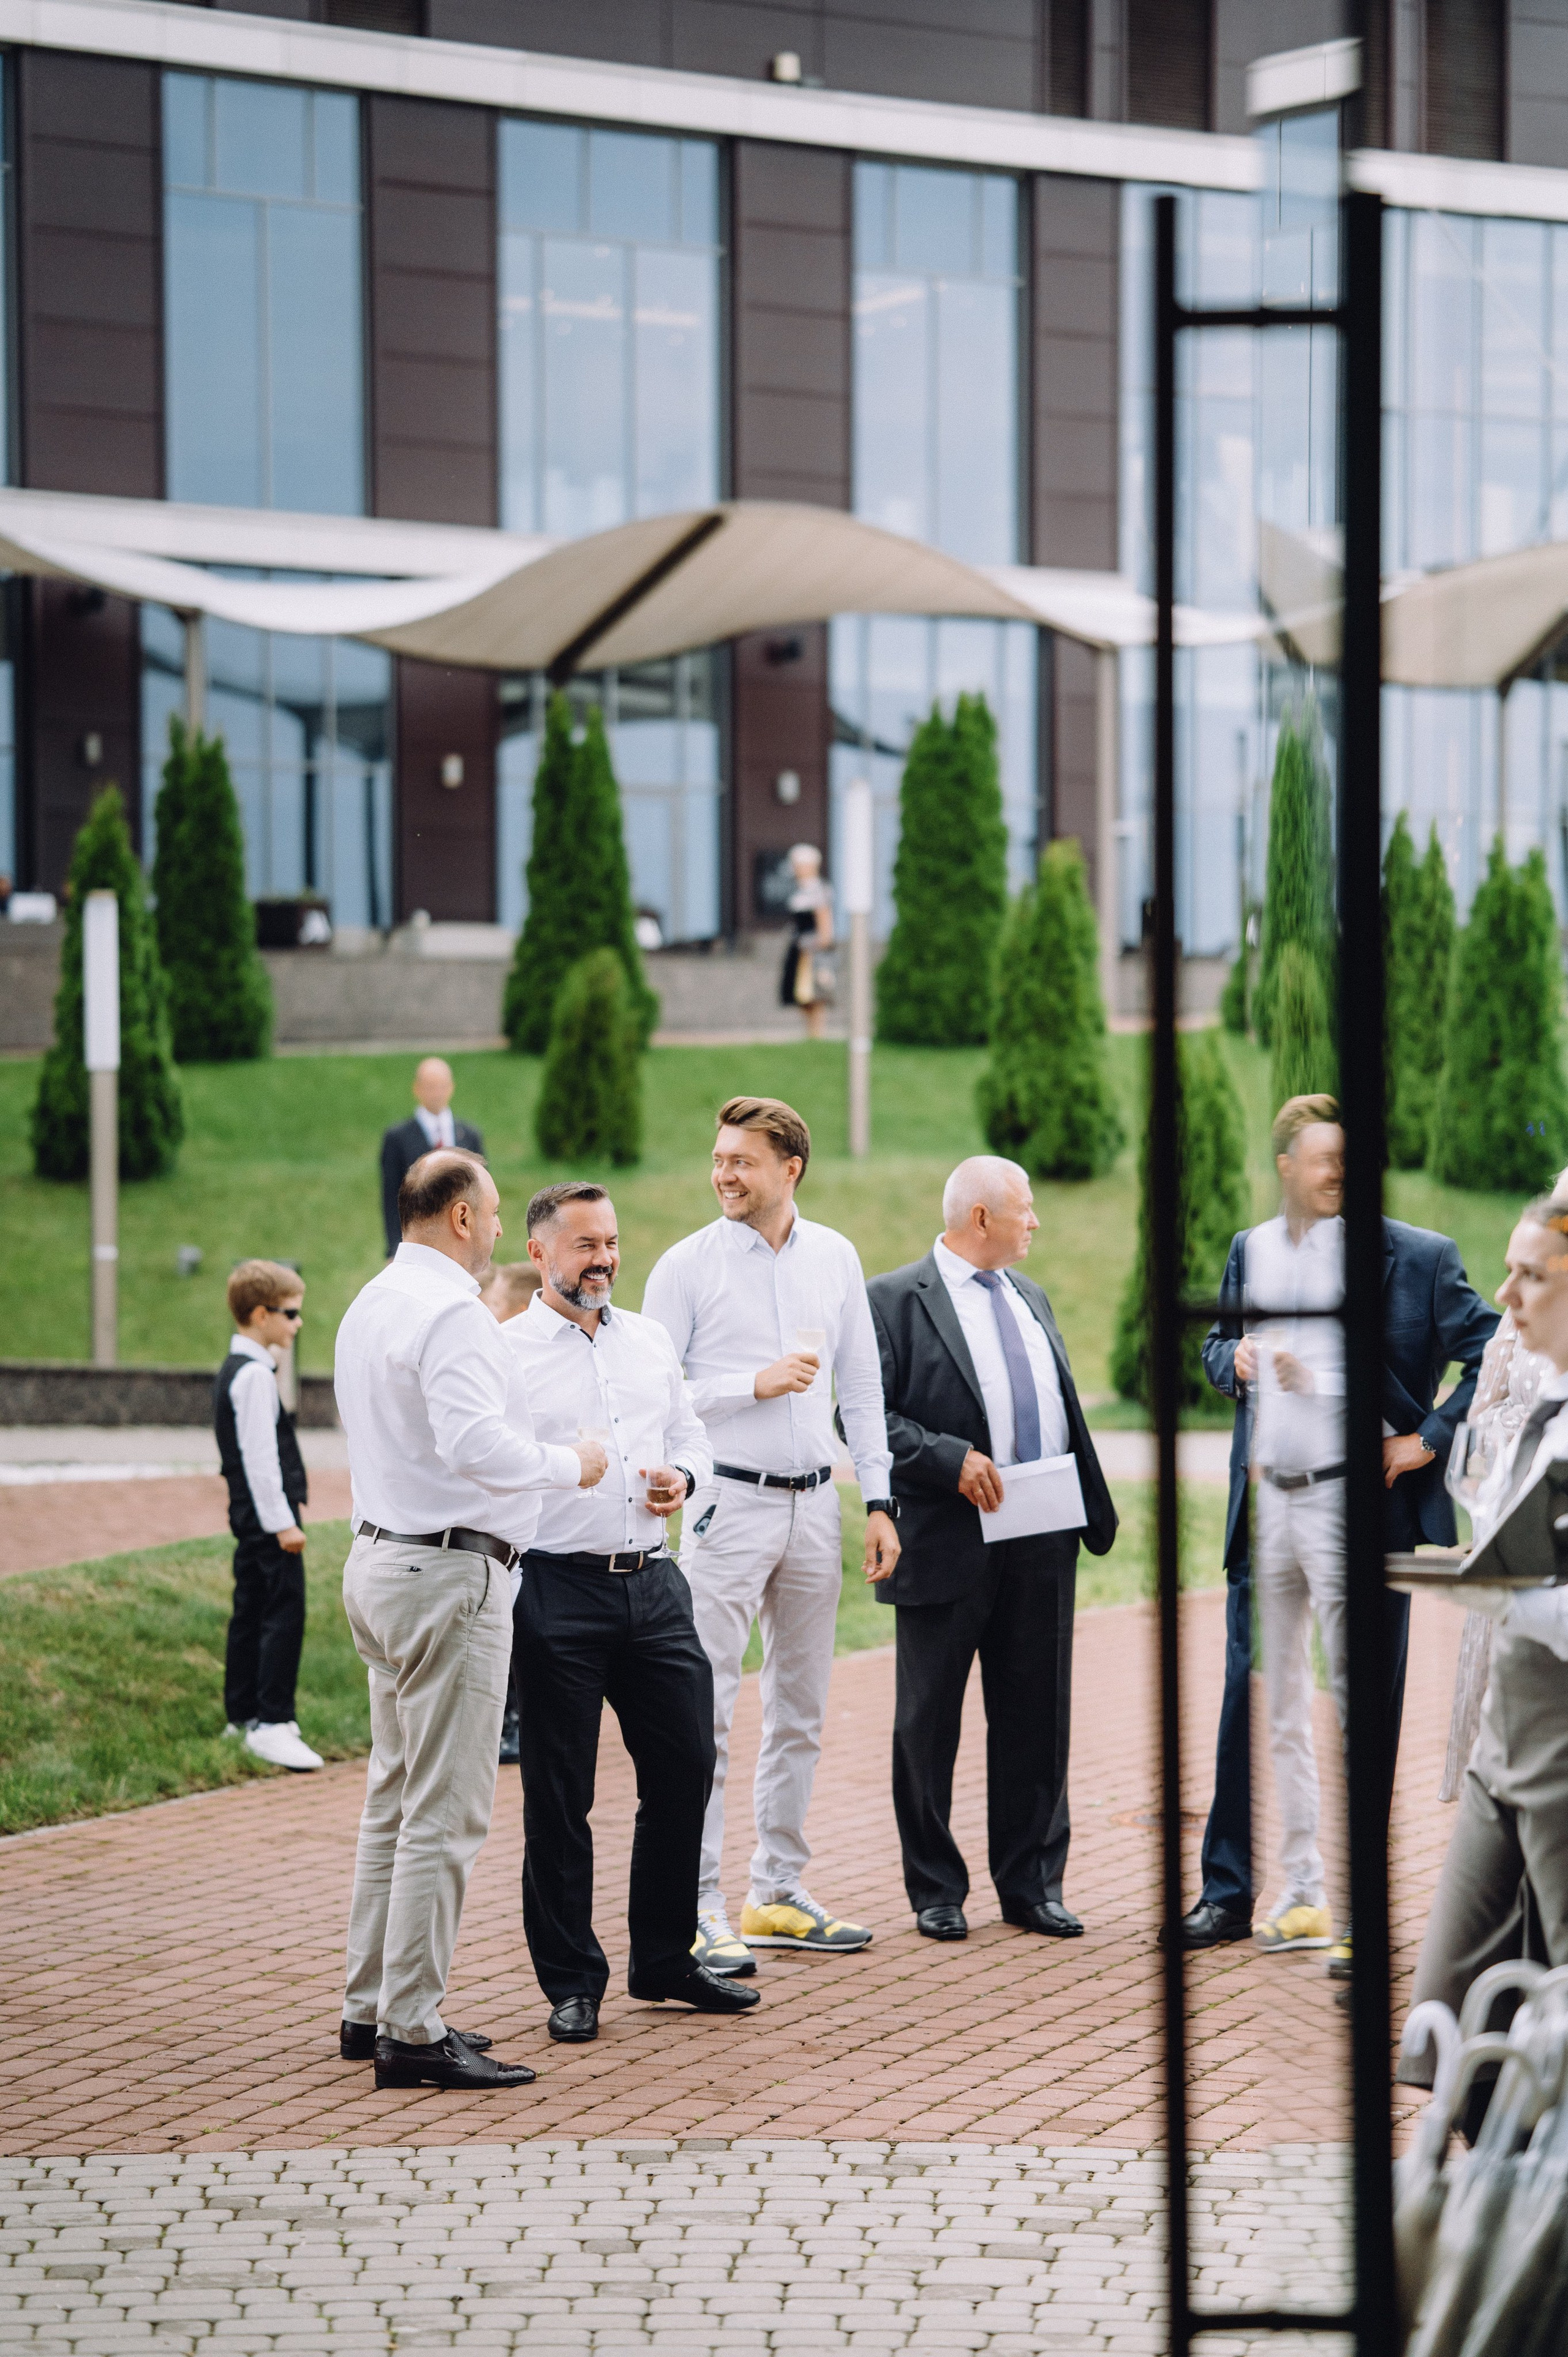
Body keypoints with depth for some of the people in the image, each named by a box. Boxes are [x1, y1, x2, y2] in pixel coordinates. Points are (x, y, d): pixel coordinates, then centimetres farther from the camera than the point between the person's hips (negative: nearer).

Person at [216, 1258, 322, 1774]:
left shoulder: (235, 1369, 16)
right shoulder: (254, 1375, -17)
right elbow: (260, 1455, -21)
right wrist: (282, 1520, -20)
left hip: (250, 1515, 11)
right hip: (267, 1513, -11)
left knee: (252, 1610, 15)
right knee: (285, 1613, -13)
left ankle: (242, 1715, 22)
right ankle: (272, 1723, -16)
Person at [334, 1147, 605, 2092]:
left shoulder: (372, 1305, 14)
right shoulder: (450, 1312, -16)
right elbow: (476, 1446, -26)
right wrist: (569, 1465, -10)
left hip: (381, 1559, 10)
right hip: (449, 1573, -10)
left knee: (396, 1800, 16)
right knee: (445, 1813, -7)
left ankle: (373, 2006, 20)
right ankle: (413, 2032, -6)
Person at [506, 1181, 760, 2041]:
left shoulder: (651, 1342, 14)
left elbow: (692, 1440, 21)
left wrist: (680, 1478, 0)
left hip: (653, 1582, 5)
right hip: (558, 1588, -5)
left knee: (685, 1769, 7)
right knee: (558, 1793, 1)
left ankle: (664, 1958, 23)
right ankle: (571, 1981, 11)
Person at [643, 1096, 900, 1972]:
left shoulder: (835, 1258, 8)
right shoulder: (688, 1266, -4)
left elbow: (862, 1386, 11)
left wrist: (880, 1502, 7)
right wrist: (754, 1385, -15)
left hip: (815, 1506, 5)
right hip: (730, 1505, -5)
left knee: (802, 1711, 11)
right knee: (708, 1714, -8)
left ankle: (780, 1894, 20)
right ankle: (702, 1908, -5)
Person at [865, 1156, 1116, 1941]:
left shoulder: (1029, 1295, 15)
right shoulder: (894, 1301, -6)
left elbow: (1063, 1406, 18)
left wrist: (1091, 1508, 7)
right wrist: (951, 1461, -20)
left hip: (1041, 1546, 6)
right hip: (947, 1545, -6)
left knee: (1036, 1720, 9)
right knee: (929, 1724, 5)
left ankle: (1031, 1886, 18)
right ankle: (935, 1891, 15)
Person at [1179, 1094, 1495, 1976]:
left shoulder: (1416, 1256, -6)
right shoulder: (1251, 1252, 11)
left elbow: (1496, 1354, -7)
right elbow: (1217, 1344, 25)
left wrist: (1430, 1439, -11)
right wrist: (1235, 1359, 3)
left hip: (1354, 1502, -6)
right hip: (1266, 1505, 6)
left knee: (1361, 1711, -2)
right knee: (1263, 1706, 11)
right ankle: (1299, 1898, 21)